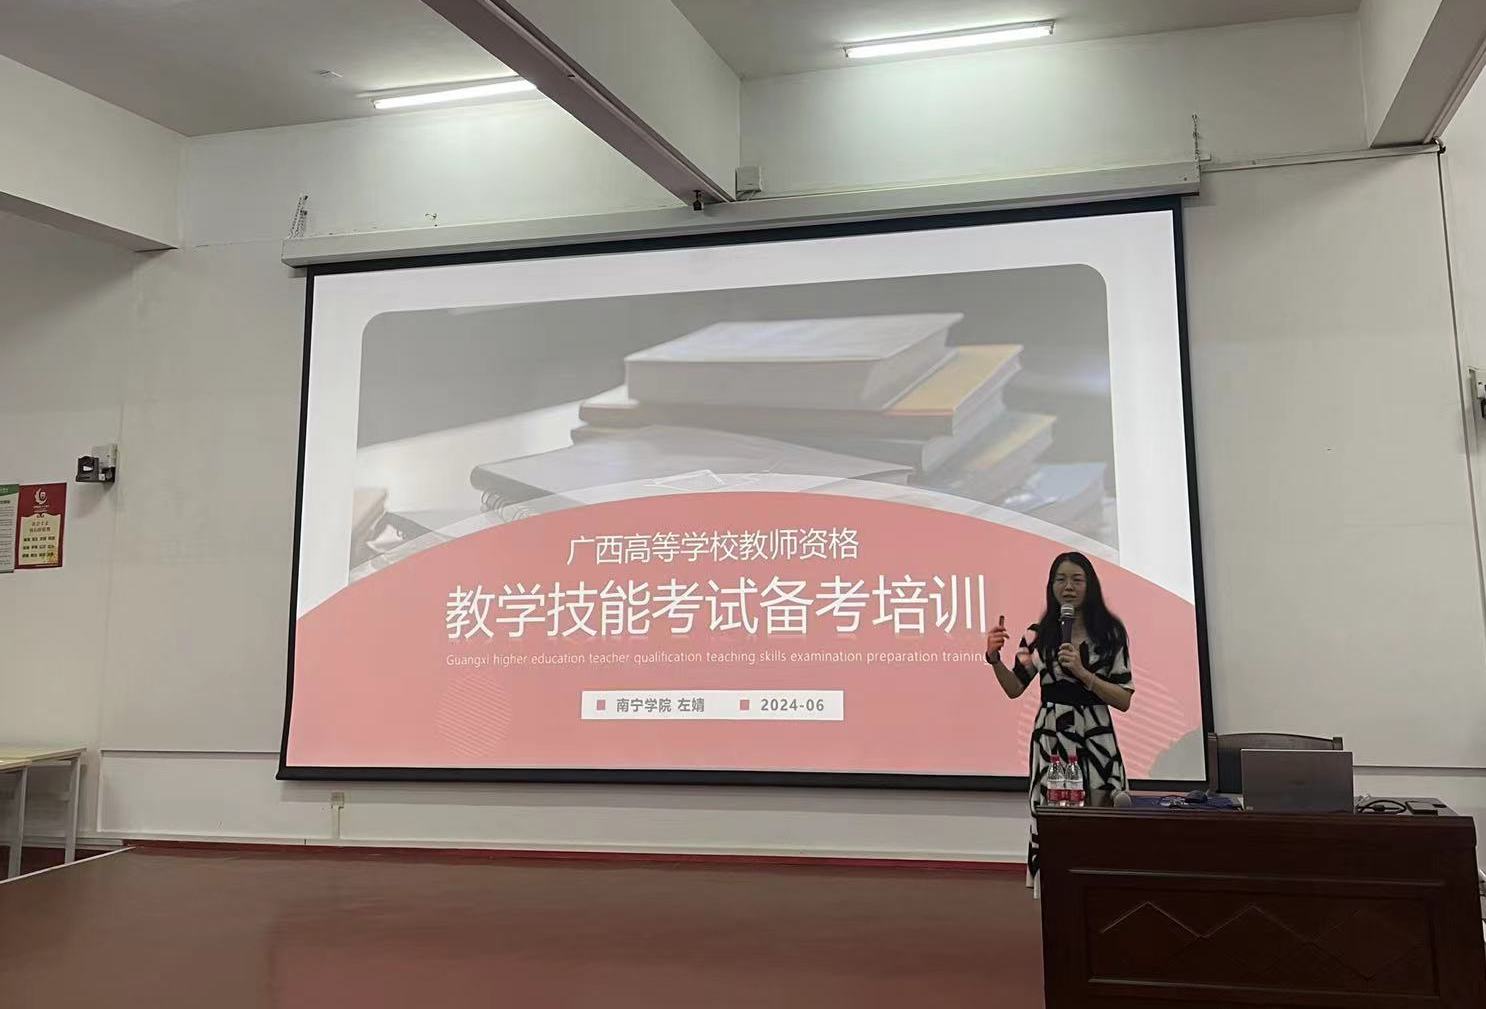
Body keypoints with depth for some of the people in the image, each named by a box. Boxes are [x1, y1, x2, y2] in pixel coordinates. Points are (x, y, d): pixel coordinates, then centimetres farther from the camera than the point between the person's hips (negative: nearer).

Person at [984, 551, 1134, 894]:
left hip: (1097, 741, -1)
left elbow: (1124, 700, -3)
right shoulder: (1038, 635, 5)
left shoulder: (1111, 633, 0)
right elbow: (1015, 688, 7)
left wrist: (1082, 672, -16)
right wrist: (994, 658, -10)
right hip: (1050, 739, 1)